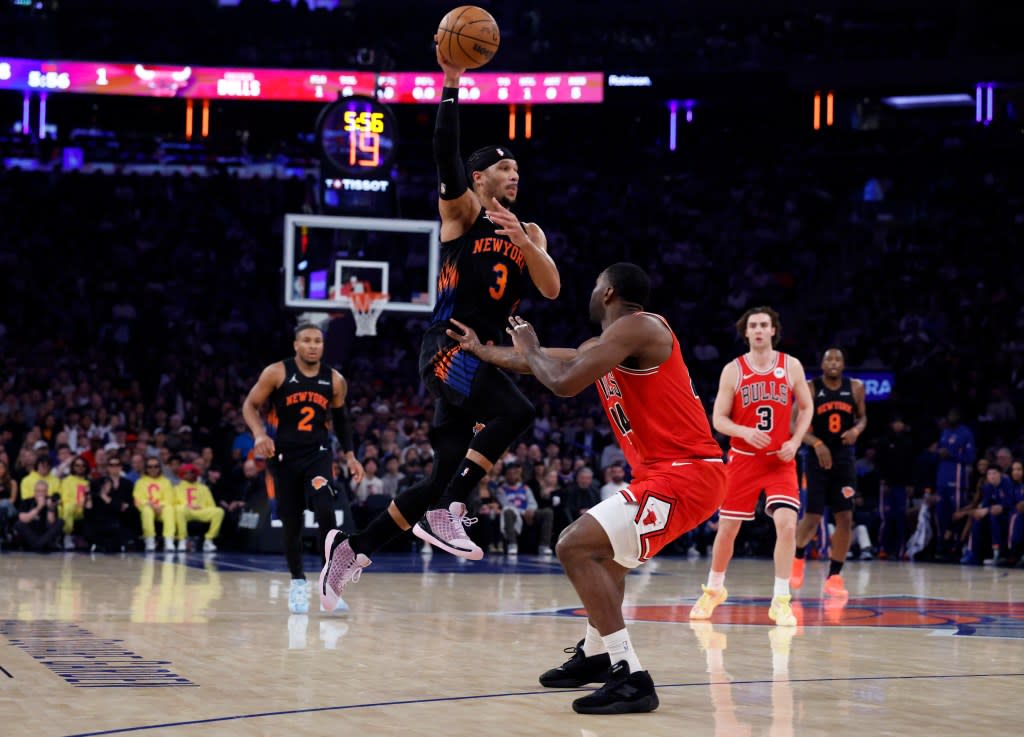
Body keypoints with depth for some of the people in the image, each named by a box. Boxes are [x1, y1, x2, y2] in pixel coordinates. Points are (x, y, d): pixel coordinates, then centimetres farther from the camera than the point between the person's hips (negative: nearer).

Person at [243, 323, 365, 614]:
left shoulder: (335, 380, 2)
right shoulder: (277, 373, -6)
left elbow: (341, 419, 16)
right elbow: (250, 406, -1)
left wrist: (349, 455, 10)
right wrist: (259, 434, -19)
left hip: (317, 453, 1)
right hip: (284, 455, 0)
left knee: (325, 511, -21)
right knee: (291, 522, 5)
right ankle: (298, 582, 26)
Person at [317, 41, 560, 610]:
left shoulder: (529, 233, 19)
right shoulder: (462, 211, 3)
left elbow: (551, 289, 4)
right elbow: (446, 154, -14)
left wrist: (522, 241, -14)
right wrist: (452, 81, -23)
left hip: (485, 356, 7)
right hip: (449, 346, -7)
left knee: (447, 477, 4)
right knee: (516, 411, -32)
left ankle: (352, 551, 17)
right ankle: (447, 513, -23)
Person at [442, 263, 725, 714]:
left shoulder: (636, 326, -13)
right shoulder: (604, 346, 17)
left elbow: (564, 383, -21)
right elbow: (547, 362, 32)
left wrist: (530, 349, 0)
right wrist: (478, 350, 41)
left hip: (683, 476, -11)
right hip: (668, 471, 11)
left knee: (576, 547, -19)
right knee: (605, 547, 33)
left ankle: (630, 677, -23)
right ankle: (595, 654, 46)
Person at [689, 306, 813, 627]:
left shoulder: (791, 366, 0)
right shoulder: (732, 370, -3)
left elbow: (806, 408, 9)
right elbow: (718, 419, -3)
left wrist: (795, 441, -6)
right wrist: (745, 432, -22)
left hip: (780, 460, 0)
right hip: (743, 459, 0)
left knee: (787, 524, -17)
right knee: (726, 528, 6)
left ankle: (780, 601, -9)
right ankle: (713, 589, 30)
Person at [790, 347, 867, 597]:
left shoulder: (856, 387, 0)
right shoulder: (809, 388, -9)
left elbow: (862, 417, 14)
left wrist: (857, 430, -10)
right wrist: (816, 443, -22)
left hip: (844, 458, 3)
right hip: (818, 458, -3)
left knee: (845, 518, -4)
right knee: (812, 518, -4)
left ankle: (834, 577, 5)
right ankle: (799, 558, 27)